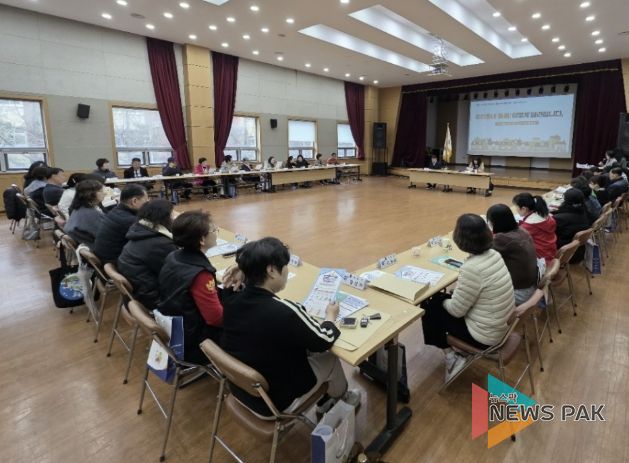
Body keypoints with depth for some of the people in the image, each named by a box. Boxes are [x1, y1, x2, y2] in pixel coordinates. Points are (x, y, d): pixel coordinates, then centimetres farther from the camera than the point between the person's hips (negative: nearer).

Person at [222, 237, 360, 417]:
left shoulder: (232, 302, -13)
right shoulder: (285, 311, -34)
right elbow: (325, 342, -17)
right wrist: (330, 316, 2)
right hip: (276, 401, -6)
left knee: (302, 347, 22)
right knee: (330, 359, 16)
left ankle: (325, 399, 43)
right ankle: (341, 395, 47)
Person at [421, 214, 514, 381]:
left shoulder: (472, 268, -30)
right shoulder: (494, 254, -5)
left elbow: (456, 310, -19)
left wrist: (442, 301, 1)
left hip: (486, 335, -8)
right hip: (501, 325, 8)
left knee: (429, 310, 5)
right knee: (441, 302, 18)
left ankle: (451, 358, 14)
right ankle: (454, 353, 23)